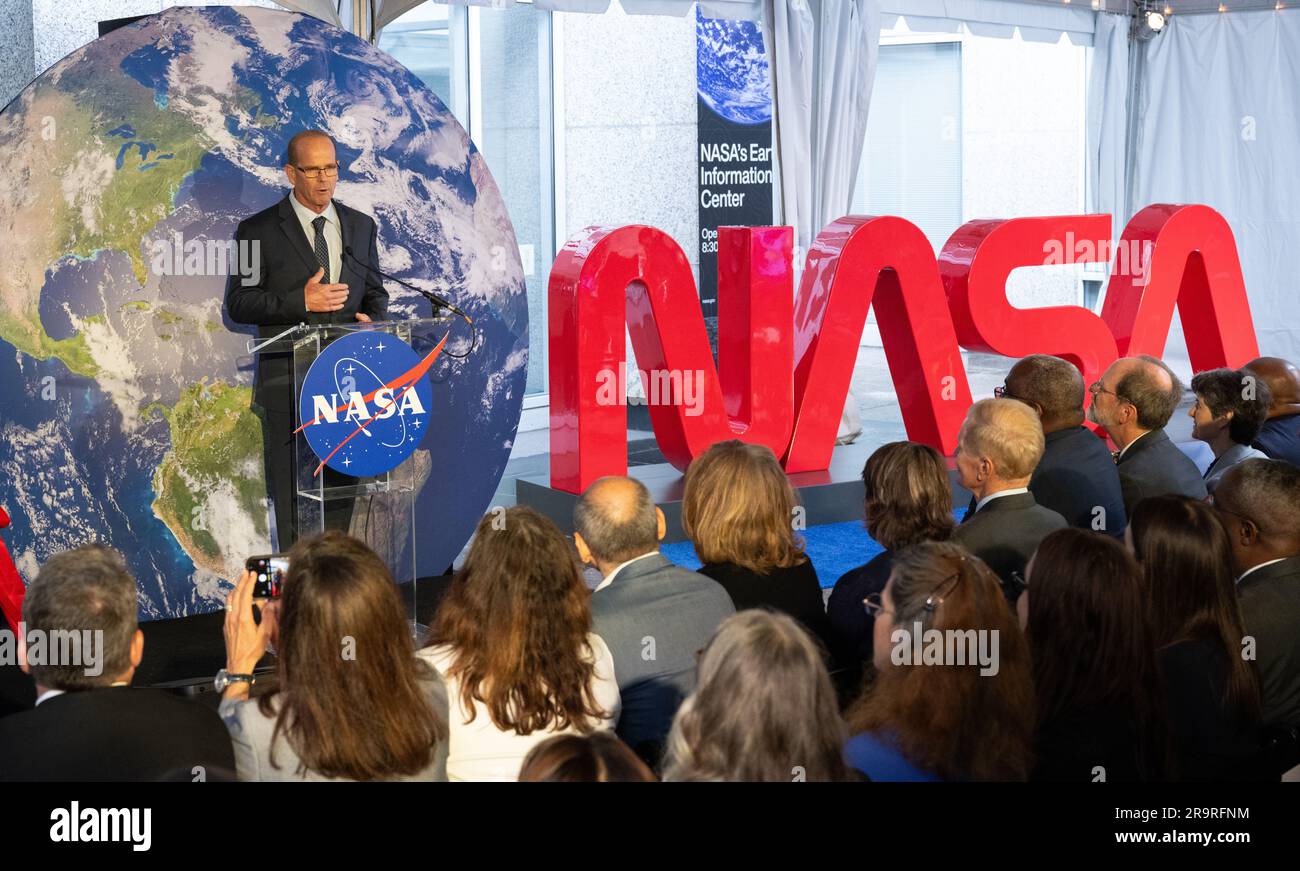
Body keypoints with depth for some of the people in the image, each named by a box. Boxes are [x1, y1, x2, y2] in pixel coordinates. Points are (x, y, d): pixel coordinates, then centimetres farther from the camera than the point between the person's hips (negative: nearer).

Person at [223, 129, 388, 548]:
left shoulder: (361, 226, 14)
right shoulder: (258, 230, 1)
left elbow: (375, 292, 20)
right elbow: (238, 305, -3)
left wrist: (373, 320, -3)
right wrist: (300, 301, -16)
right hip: (288, 383, -3)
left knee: (347, 490, 2)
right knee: (294, 496, -2)